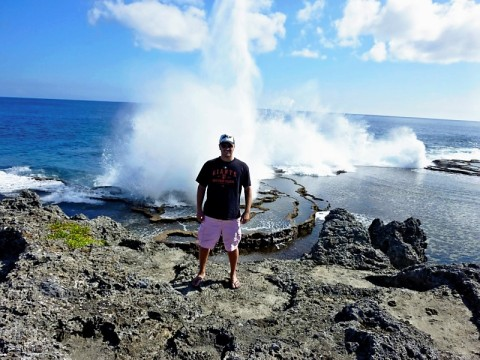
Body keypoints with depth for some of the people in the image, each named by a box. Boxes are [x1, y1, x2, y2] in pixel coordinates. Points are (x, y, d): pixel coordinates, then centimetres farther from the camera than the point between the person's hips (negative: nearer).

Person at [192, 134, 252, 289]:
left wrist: (247, 211, -3)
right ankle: (201, 273, 33)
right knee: (204, 244, 11)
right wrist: (199, 209, 0)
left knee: (232, 247, 12)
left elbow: (248, 189, 1)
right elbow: (201, 187, 4)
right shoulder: (210, 165, -1)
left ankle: (233, 275, 33)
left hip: (232, 216, -1)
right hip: (210, 215, 1)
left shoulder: (242, 167, -3)